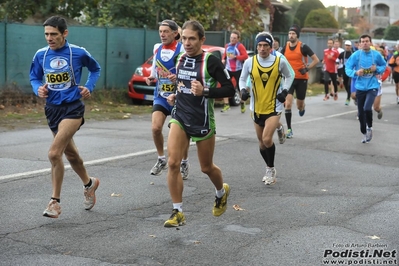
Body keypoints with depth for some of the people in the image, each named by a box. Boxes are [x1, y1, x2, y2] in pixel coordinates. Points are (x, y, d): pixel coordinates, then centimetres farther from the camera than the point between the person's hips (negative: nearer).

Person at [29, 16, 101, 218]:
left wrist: (89, 87, -4)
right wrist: (38, 89, -9)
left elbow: (95, 69, 10)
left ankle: (55, 201, -7)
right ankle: (89, 183, 46)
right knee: (70, 154, 19)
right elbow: (34, 78, 12)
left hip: (72, 108, -5)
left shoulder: (78, 53, -8)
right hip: (52, 108, 5)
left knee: (54, 153, -19)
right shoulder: (40, 55, 0)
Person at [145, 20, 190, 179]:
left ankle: (184, 163, 28)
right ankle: (161, 159, 11)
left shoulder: (182, 49, -14)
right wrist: (151, 77, -1)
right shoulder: (157, 49, 4)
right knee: (155, 128, -11)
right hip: (161, 95, 4)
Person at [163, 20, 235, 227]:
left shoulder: (210, 61, -13)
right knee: (173, 163, -13)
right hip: (180, 116, 4)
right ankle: (177, 212, -2)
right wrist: (175, 94, 6)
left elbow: (230, 90, -15)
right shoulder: (180, 58, 5)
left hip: (202, 120, -4)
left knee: (206, 168, 12)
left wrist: (205, 91, -26)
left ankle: (222, 192, 46)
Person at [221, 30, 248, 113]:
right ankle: (226, 104, -4)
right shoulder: (227, 46, 7)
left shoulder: (240, 46, -10)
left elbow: (245, 56, -18)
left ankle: (242, 104, 28)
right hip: (228, 69, 4)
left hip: (238, 70, -4)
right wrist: (223, 59, 0)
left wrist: (235, 57, -25)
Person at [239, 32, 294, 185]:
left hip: (274, 107, -3)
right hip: (257, 108, 3)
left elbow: (289, 76, 9)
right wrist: (243, 90, -11)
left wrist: (285, 91, -6)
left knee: (267, 139, -20)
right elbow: (242, 79, 8)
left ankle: (271, 169, 2)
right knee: (261, 142, 14)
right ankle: (270, 169, 36)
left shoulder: (280, 61, -8)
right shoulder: (250, 62, -6)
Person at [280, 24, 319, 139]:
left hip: (302, 79, -2)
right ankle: (289, 129, -5)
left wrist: (307, 68, -16)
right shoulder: (285, 48, 1)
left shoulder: (303, 47, -11)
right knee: (288, 104, -12)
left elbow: (316, 60, -6)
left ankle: (302, 107, 49)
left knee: (299, 105, 9)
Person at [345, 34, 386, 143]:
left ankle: (369, 128, 6)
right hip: (360, 87, 2)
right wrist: (355, 72, -23)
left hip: (372, 86, -2)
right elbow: (347, 68, -4)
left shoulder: (377, 55, -4)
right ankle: (364, 134, 30)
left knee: (367, 108, -22)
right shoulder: (356, 55, -5)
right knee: (361, 112, 9)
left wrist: (377, 69, -10)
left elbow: (384, 66, 10)